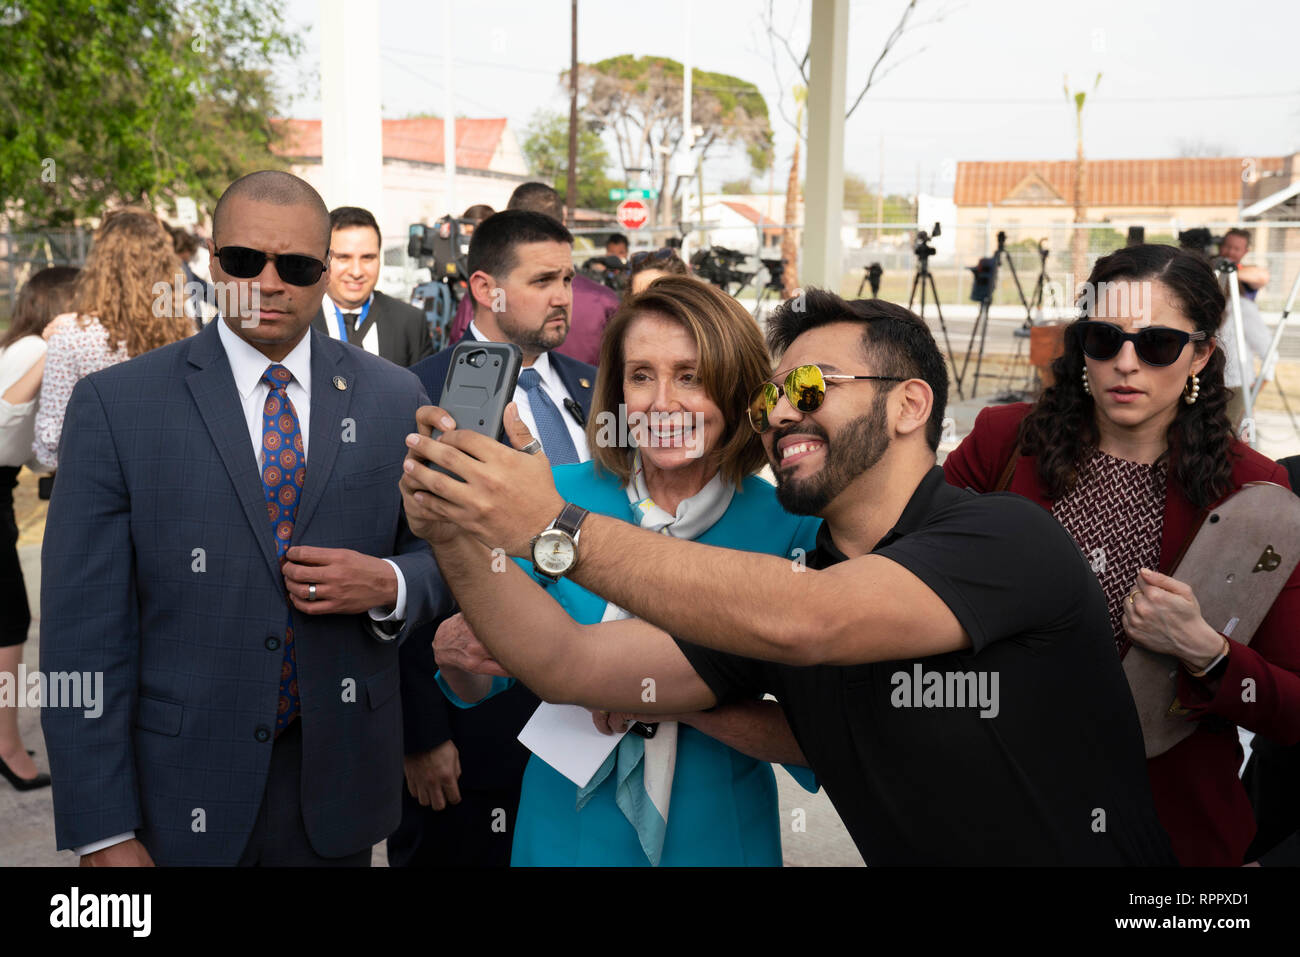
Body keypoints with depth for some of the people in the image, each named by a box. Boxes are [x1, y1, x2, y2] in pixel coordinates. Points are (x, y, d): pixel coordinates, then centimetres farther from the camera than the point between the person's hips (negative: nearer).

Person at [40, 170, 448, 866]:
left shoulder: (393, 398, 1)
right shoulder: (114, 404, -7)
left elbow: (441, 551, 9)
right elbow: (83, 630, -9)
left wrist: (387, 585, -14)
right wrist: (103, 833, -11)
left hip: (338, 780, 2)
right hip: (179, 796, -2)